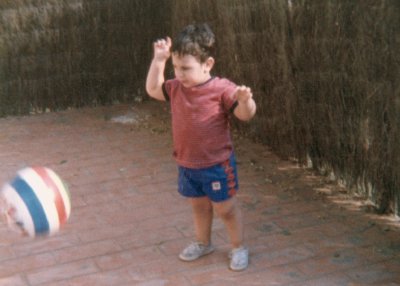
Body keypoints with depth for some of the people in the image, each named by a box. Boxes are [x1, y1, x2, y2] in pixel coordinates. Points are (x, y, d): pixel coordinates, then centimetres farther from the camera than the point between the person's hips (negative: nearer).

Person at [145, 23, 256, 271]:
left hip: (217, 165, -6)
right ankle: (203, 243, 42)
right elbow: (152, 89, 12)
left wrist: (245, 100, -47)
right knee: (199, 206, 23)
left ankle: (239, 248, 26)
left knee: (226, 209, 8)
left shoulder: (222, 89, -20)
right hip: (186, 165, 6)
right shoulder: (176, 88, -1)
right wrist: (159, 59, 1)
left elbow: (246, 115, -23)